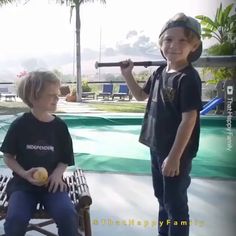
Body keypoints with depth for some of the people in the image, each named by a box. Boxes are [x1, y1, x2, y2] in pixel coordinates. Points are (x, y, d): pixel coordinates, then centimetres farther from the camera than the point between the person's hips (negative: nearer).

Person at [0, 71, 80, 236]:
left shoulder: (60, 126, 0)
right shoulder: (20, 125, -4)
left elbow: (65, 160, 7)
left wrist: (57, 173, -14)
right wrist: (24, 174, -13)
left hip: (52, 182, 1)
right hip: (23, 183, -1)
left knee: (68, 215, -26)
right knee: (15, 219, -28)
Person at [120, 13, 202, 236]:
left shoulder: (189, 78, -19)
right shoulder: (160, 72, 4)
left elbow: (189, 119, -22)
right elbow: (141, 95, 21)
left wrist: (174, 157, -22)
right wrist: (127, 75, 6)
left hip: (177, 152, -8)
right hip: (157, 148, 8)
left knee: (175, 203, 5)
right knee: (162, 198, 23)